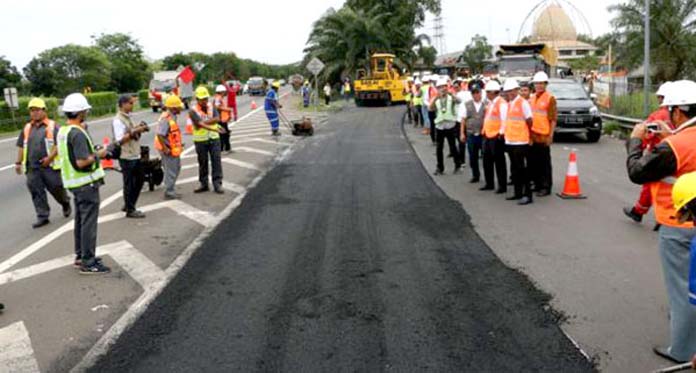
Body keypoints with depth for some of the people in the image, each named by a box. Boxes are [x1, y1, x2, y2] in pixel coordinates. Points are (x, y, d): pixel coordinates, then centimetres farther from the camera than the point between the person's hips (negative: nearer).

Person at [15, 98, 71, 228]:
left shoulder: (52, 126, -2)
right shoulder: (27, 128, 14)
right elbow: (21, 146, 18)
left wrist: (50, 157, -19)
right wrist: (18, 162, 12)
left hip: (50, 165, -5)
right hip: (32, 167, 5)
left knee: (56, 188, 3)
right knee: (36, 192, 2)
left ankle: (66, 204, 31)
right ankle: (42, 216, 7)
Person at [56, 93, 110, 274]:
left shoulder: (62, 131, 8)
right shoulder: (78, 134, -21)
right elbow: (82, 162, -27)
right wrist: (98, 154, -12)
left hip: (74, 182, 10)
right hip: (86, 183, -10)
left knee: (80, 220, 19)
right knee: (88, 222, -3)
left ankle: (80, 255, 29)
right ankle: (88, 262, 2)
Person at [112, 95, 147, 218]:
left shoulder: (128, 117, 13)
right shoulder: (118, 120, -15)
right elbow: (120, 140, -21)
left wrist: (140, 130, 3)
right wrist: (134, 132, -24)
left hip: (135, 155, 9)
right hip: (126, 157, -9)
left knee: (140, 179, 16)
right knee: (129, 183, 1)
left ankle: (128, 205, 28)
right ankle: (130, 210, 12)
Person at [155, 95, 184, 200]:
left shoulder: (173, 117, 8)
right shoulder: (165, 119, -23)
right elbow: (160, 135, -28)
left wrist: (179, 144, 19)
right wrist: (165, 149, -25)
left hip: (174, 149, 10)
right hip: (169, 150, -10)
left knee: (177, 167, 20)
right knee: (171, 171, 0)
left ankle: (170, 190, 32)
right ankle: (169, 193, 13)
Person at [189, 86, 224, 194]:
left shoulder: (211, 107, 5)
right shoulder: (193, 111, -8)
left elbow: (217, 119, -12)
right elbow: (201, 124, -22)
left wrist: (204, 122, -20)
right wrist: (215, 129, -33)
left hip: (214, 139, 2)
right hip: (201, 141, -2)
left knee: (216, 161, -2)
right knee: (202, 163, 9)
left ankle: (217, 184, 2)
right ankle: (204, 184, 21)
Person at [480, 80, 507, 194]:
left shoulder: (501, 103, -13)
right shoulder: (489, 103, 15)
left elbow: (504, 119, -17)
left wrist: (501, 133, -18)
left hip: (497, 136, -9)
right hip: (488, 135, 9)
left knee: (499, 162, -1)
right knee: (487, 161, 13)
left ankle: (502, 186, 6)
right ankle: (489, 184, 24)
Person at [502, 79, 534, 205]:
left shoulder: (523, 103, -10)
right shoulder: (509, 104, 13)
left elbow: (529, 121, -7)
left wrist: (526, 133, 5)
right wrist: (504, 132, 14)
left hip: (520, 142, -8)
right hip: (510, 141, 8)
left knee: (523, 169, -5)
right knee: (514, 169, 13)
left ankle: (527, 195, -1)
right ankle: (518, 193, 22)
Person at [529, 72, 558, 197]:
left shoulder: (550, 98, -5)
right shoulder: (531, 99, 14)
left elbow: (553, 118, -8)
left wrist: (551, 135, -13)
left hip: (543, 136, -6)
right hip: (532, 136, 7)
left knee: (545, 163, -1)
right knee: (533, 162, 11)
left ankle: (546, 187, 4)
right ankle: (537, 184, 22)